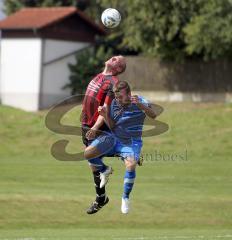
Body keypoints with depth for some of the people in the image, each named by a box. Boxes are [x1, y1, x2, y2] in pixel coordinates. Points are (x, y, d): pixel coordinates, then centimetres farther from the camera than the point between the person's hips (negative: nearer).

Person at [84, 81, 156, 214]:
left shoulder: (139, 101, -12)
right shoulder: (114, 104, -2)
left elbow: (153, 115, -27)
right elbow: (112, 127, 3)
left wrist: (140, 105, -44)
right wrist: (105, 115, -17)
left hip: (131, 142, -4)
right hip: (114, 138, 4)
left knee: (131, 165, -33)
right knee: (87, 153, -15)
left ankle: (125, 198, -11)